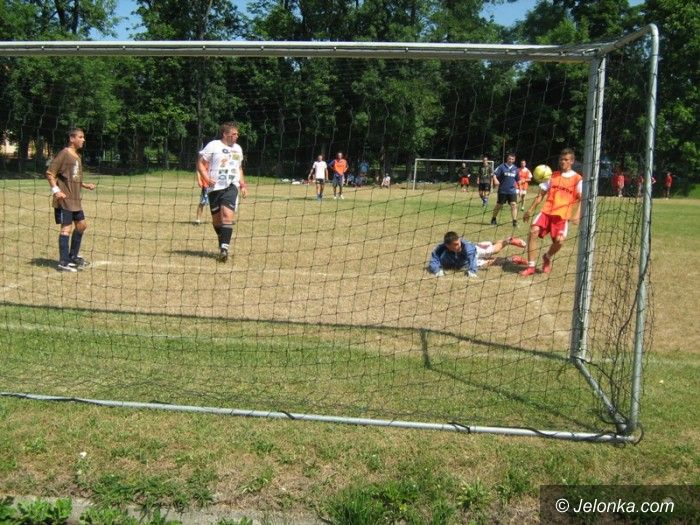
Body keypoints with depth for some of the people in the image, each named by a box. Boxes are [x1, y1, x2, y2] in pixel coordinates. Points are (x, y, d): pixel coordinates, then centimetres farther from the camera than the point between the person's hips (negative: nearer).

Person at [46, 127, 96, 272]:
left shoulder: (77, 155, 14)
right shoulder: (64, 154, -12)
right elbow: (49, 173, -14)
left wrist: (85, 185, 13)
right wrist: (55, 190, -22)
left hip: (75, 199, 9)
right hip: (64, 199, -9)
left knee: (81, 225, 15)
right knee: (67, 228, -8)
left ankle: (73, 257, 28)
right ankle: (63, 262, -4)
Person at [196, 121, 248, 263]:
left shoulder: (238, 148, 17)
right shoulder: (213, 146, 0)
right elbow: (200, 163, 0)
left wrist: (243, 185, 20)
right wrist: (207, 178, -14)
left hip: (231, 186, 1)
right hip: (215, 187, -1)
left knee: (227, 214, -19)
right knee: (216, 218, 6)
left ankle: (224, 248, -24)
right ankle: (223, 242, 30)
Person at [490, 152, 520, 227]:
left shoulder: (515, 168, 8)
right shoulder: (502, 167, -4)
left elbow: (518, 180, 18)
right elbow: (495, 174, -11)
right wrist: (495, 180, -31)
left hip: (512, 191, 3)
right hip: (502, 190, -2)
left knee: (514, 204, -11)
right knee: (499, 205, 7)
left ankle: (515, 222, -9)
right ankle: (493, 219, 27)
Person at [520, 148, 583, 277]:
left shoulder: (577, 179, 4)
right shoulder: (552, 176, 13)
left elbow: (581, 199, -3)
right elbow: (541, 194, 16)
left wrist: (577, 214, -19)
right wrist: (530, 210, 9)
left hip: (562, 215, -2)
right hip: (547, 211, 3)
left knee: (559, 240, -21)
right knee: (534, 230, -21)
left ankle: (548, 257, 15)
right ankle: (531, 266, -12)